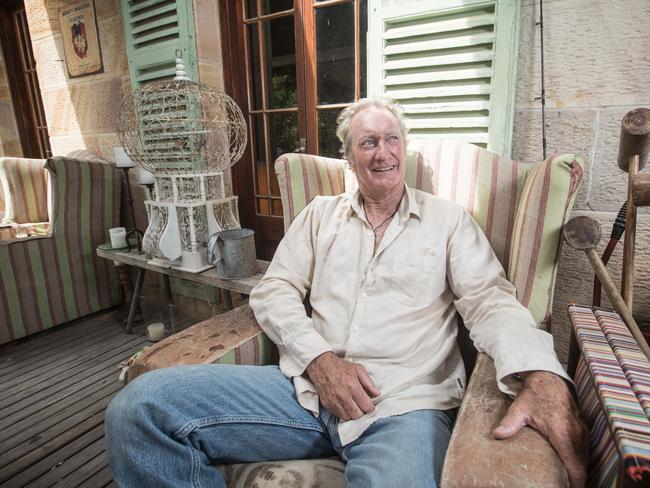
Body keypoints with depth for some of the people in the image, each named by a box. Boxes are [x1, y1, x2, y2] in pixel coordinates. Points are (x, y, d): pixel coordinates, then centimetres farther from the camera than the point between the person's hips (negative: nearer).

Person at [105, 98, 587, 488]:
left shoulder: (449, 220, 10)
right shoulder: (320, 214, 15)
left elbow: (490, 300, -1)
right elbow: (273, 291, 8)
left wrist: (542, 379, -22)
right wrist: (318, 359, -10)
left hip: (405, 403, -2)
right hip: (311, 385, 3)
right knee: (138, 407, -12)